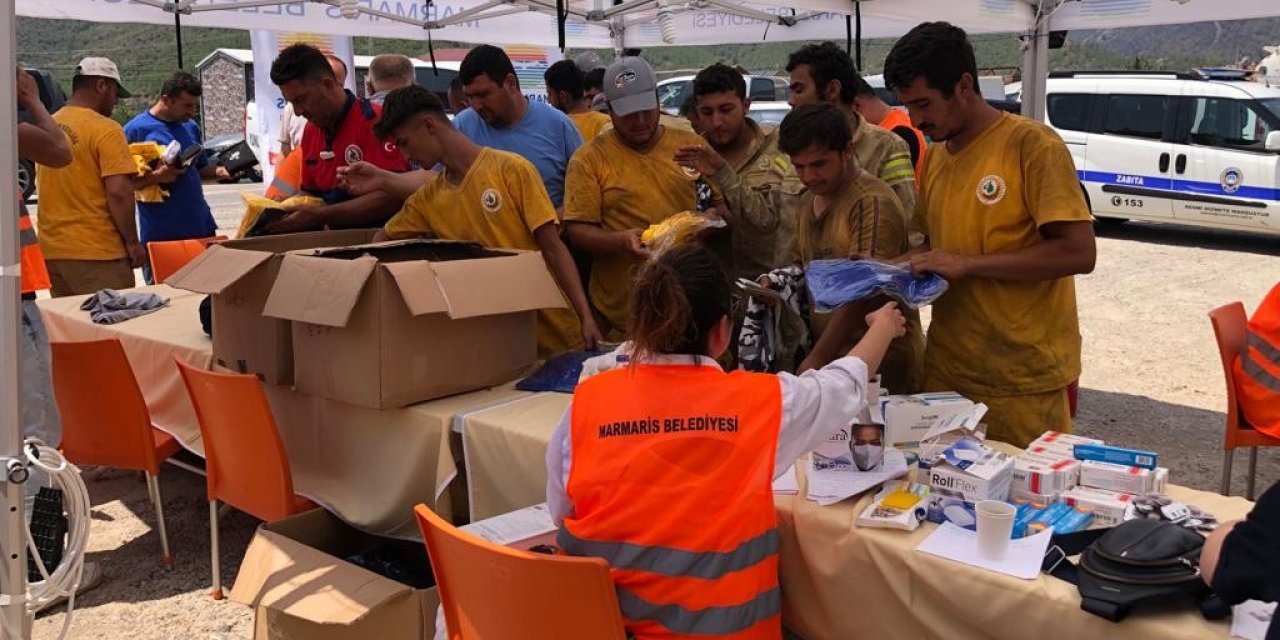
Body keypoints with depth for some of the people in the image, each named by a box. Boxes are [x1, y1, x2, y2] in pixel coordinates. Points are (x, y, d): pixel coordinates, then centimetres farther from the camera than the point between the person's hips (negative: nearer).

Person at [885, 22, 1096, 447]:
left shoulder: (1032, 145, -12)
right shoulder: (932, 159, 9)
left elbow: (1079, 253, -18)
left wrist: (967, 264, -20)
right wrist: (909, 269, 0)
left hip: (1022, 380, -6)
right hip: (946, 370, 6)